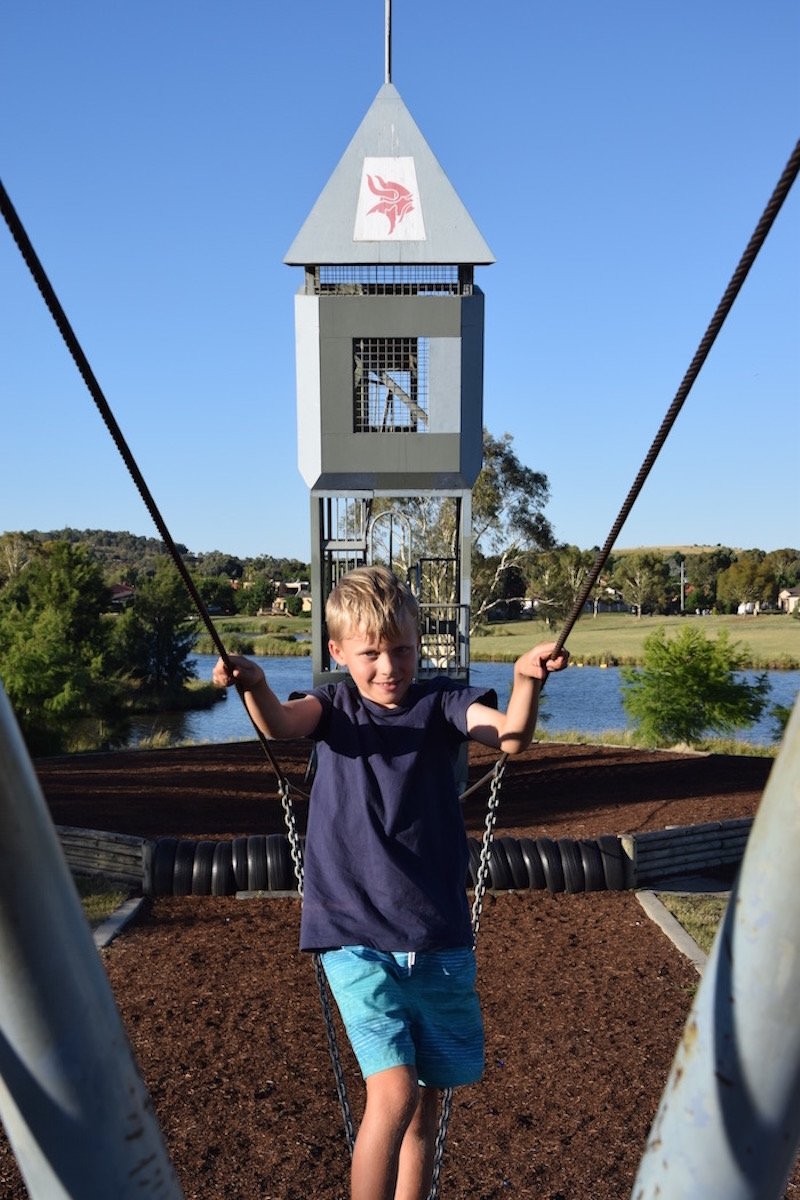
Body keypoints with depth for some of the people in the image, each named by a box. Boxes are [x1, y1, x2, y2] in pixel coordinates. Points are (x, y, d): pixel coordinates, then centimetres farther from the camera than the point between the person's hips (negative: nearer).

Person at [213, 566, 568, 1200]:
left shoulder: (440, 700, 1)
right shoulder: (335, 706, 1)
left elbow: (511, 735, -17)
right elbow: (282, 723, -21)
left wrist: (526, 682, -38)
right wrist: (255, 687, -43)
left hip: (439, 939, 2)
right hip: (356, 937, -2)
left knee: (425, 1105, 14)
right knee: (392, 1094, -12)